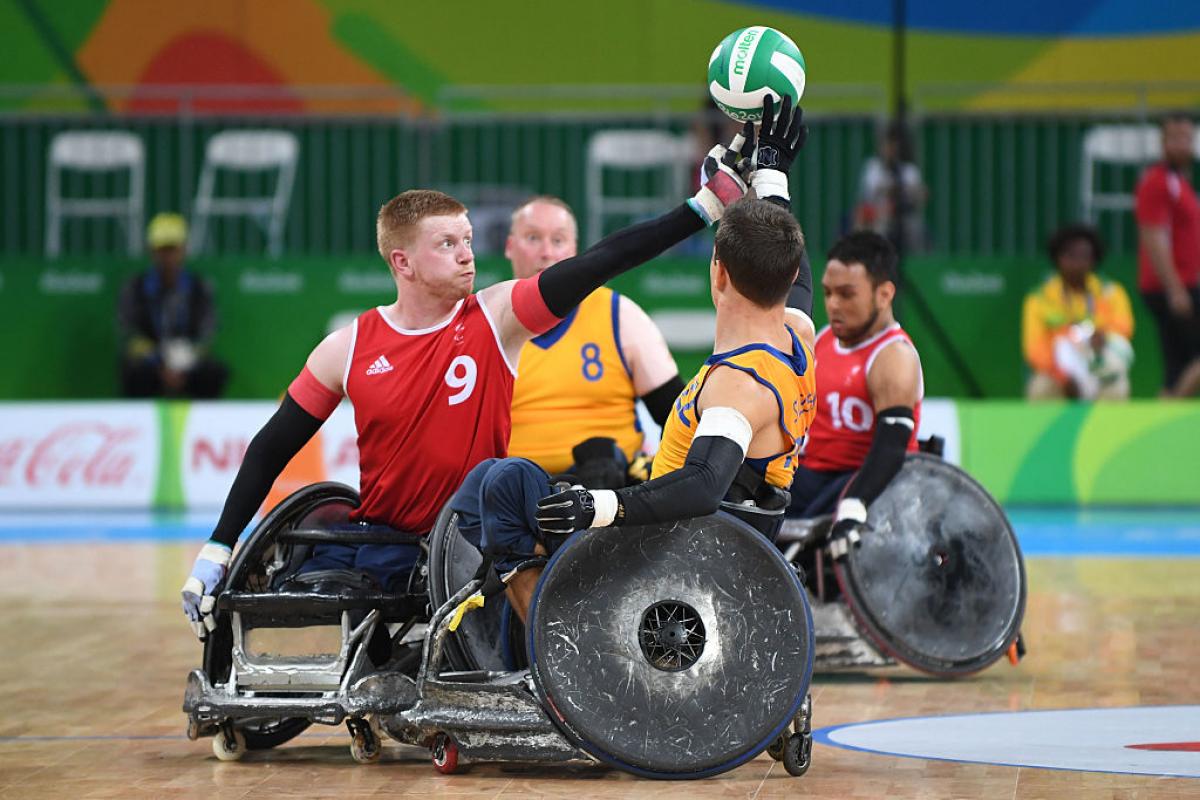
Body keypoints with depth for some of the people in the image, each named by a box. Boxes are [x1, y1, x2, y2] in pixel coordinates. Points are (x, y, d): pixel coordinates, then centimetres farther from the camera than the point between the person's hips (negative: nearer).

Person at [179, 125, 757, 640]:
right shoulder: (347, 350, -1)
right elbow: (272, 447, 6)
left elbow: (606, 260, -15)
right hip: (376, 540, 1)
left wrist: (709, 201, -24)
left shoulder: (496, 318, -6)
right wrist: (215, 552, 2)